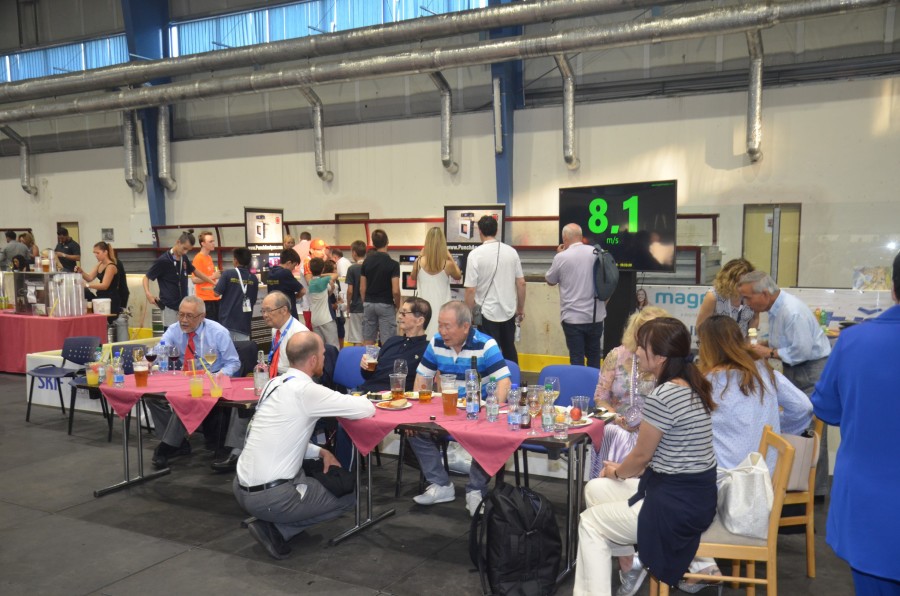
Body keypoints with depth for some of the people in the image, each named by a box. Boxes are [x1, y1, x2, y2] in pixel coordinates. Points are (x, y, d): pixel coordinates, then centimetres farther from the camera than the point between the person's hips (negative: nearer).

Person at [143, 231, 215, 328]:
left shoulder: (184, 258, 7)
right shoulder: (163, 260, -12)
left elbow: (195, 272, 23)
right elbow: (146, 277, -5)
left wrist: (213, 283, 27)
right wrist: (148, 293, -22)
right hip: (169, 307, -6)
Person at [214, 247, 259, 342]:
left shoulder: (228, 274, -8)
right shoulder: (253, 278, 1)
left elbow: (217, 293, -6)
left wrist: (216, 284, 14)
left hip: (227, 320, -2)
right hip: (244, 322, 2)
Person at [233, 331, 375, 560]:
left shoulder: (276, 383, 7)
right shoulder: (306, 390, -19)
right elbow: (366, 409, -17)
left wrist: (320, 452, 8)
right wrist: (354, 399, 6)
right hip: (268, 497, -8)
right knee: (347, 497, 11)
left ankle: (270, 519, 12)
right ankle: (275, 528, 2)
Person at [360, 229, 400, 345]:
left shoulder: (366, 261, 2)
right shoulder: (393, 264, -11)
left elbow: (362, 288, 5)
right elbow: (395, 291, -16)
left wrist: (365, 303, 16)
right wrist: (397, 305, 1)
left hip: (369, 304, 5)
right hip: (386, 305, -5)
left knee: (367, 343, 9)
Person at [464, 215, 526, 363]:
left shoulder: (475, 255, -12)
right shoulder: (511, 251, -1)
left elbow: (471, 290, -13)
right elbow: (521, 283, 4)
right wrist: (521, 308, 16)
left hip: (488, 314, -4)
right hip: (509, 312, 4)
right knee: (510, 351, 20)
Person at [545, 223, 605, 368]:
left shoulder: (562, 257, -11)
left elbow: (550, 281, 5)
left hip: (573, 317, -4)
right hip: (595, 316, 4)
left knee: (577, 358, 3)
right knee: (594, 355, 17)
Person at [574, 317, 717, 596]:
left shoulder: (662, 397, -24)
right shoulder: (691, 387, 4)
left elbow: (641, 456, -11)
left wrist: (617, 472, 8)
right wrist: (624, 470, 9)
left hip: (677, 505, -9)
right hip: (694, 493, 9)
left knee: (590, 523, 10)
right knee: (595, 489, 17)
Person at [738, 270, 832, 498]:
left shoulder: (792, 312, -25)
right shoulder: (775, 307, 4)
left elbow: (802, 351, -25)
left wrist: (770, 353, -16)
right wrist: (764, 344, 2)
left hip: (812, 370, -9)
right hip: (793, 369, 9)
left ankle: (816, 489, 8)